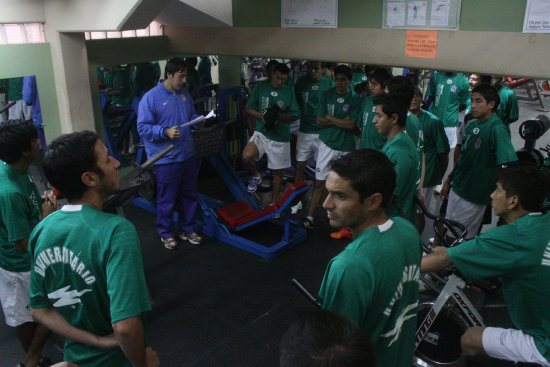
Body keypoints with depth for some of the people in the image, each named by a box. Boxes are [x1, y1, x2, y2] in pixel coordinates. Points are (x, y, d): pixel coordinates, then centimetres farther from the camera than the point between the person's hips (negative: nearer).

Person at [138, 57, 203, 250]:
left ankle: (187, 229, 33)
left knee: (189, 196, 16)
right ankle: (166, 234, 23)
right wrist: (165, 132, -26)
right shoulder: (151, 98, -12)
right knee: (167, 199, 4)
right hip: (166, 159, -6)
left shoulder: (184, 94, 10)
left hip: (188, 155, 7)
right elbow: (143, 127, -13)